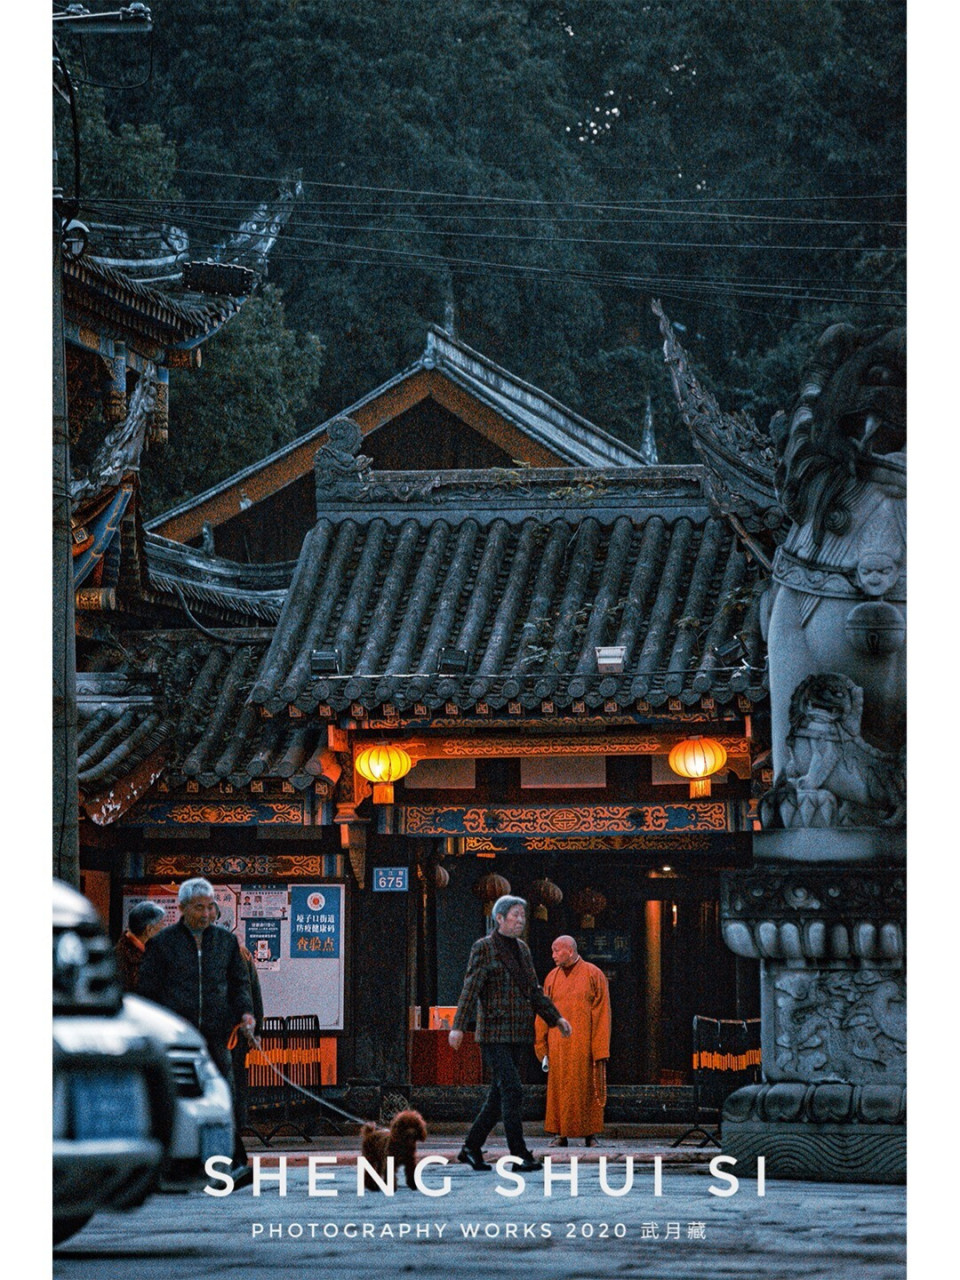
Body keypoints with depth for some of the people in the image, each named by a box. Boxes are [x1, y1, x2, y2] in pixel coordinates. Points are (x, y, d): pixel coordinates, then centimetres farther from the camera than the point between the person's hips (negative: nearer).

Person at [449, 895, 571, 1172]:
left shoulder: (522, 949, 15)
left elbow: (534, 991, 24)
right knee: (512, 1091, -14)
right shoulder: (483, 948, -5)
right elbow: (470, 988, -14)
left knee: (500, 1095, 7)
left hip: (519, 1035, 7)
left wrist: (555, 1019, 21)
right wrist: (458, 1026, -23)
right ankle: (520, 1156, -14)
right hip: (494, 1034, -7)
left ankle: (472, 1148, 17)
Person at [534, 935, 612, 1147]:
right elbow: (544, 1016, 11)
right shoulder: (552, 978, 10)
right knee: (559, 1089, 0)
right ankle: (561, 1134, 4)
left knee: (588, 1088, 0)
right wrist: (543, 1049, 4)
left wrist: (600, 1049, -10)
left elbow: (602, 1014, -3)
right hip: (558, 1046, 3)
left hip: (584, 1044, -3)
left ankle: (590, 1134, 6)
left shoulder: (593, 975, -1)